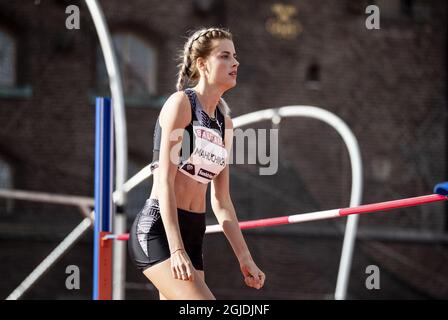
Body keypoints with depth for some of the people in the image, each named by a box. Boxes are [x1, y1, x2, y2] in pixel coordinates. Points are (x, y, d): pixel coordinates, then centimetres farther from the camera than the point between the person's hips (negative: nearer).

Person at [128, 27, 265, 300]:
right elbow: (164, 180, -14)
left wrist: (245, 258, 15)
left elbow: (221, 201, 19)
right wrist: (176, 250, -22)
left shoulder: (224, 122, 16)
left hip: (193, 233, 8)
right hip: (158, 229, -8)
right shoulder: (181, 103, -7)